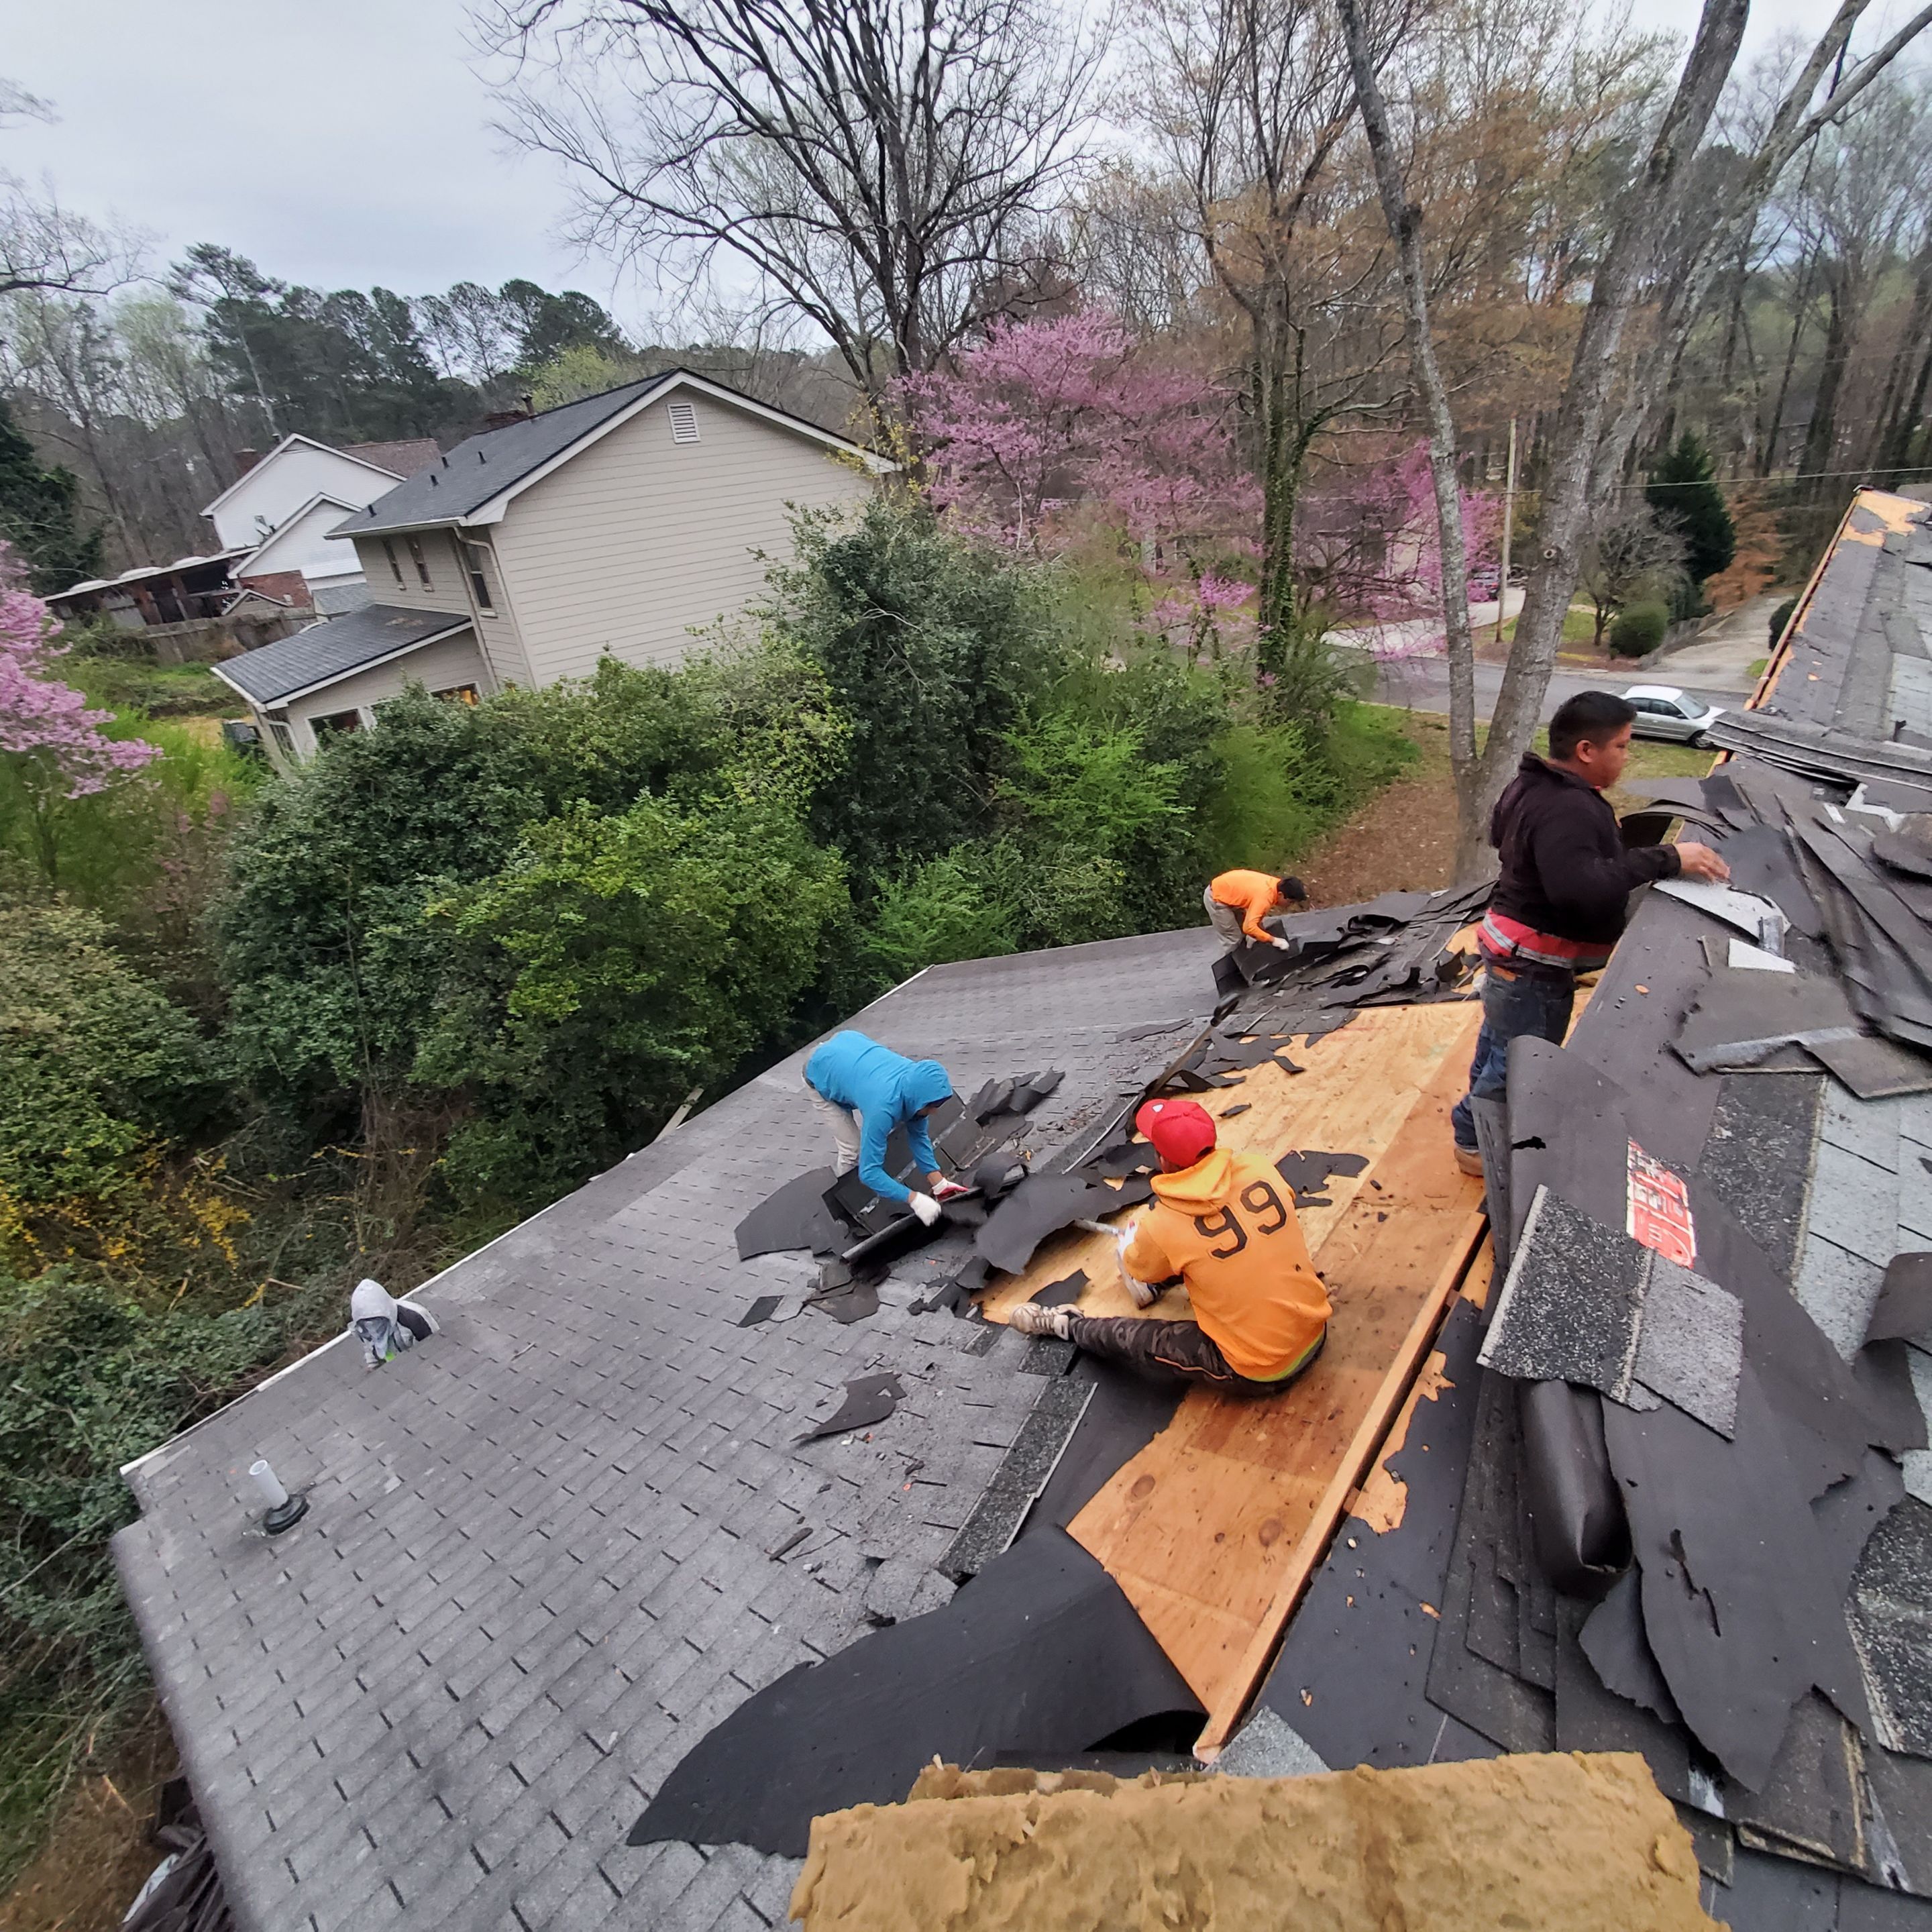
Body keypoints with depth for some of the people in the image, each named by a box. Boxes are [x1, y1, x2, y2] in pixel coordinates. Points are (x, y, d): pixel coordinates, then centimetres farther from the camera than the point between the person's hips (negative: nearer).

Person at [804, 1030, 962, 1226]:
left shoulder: (917, 1079, -22)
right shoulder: (884, 1106, -43)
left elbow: (918, 1136, -10)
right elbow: (869, 1172, -39)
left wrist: (940, 1184, -17)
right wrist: (914, 1199, -42)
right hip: (821, 1074, -6)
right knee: (853, 1149, -7)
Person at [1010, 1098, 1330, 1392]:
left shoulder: (1163, 1226, -22)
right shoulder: (1258, 1169, -13)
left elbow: (1137, 1268, 3)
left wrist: (1131, 1242, 29)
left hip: (1260, 1373, -5)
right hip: (1315, 1332, 5)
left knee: (1126, 1338, 11)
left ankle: (1064, 1325, 37)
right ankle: (1155, 1283, 45)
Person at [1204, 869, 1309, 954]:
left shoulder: (1277, 885, -7)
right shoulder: (1265, 897, -34)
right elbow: (1249, 927, -40)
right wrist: (1273, 940, -33)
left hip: (1227, 892, 9)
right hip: (1216, 898, -9)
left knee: (1242, 934, 17)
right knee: (1233, 939, -3)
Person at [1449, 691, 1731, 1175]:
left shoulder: (1532, 786, 5)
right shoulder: (1567, 810, -29)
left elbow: (1499, 832, 23)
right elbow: (1583, 888, -42)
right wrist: (1666, 860, -36)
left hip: (1512, 949, 12)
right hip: (1533, 965, -11)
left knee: (1500, 1045, 26)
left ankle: (1479, 1131, 46)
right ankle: (1477, 1143, 22)